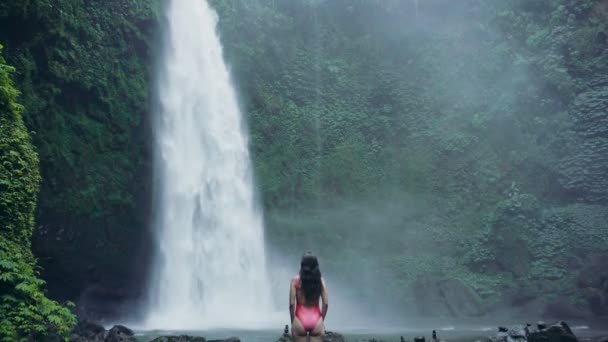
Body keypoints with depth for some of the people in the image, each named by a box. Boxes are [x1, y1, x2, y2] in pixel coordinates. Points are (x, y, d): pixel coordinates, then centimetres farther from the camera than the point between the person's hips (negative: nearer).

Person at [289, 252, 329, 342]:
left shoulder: (296, 280, -4)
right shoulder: (320, 280, 1)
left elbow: (292, 303, -8)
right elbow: (326, 304, -2)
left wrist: (292, 321, 3)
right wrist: (322, 319, 10)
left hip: (300, 320, -1)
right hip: (316, 319, 1)